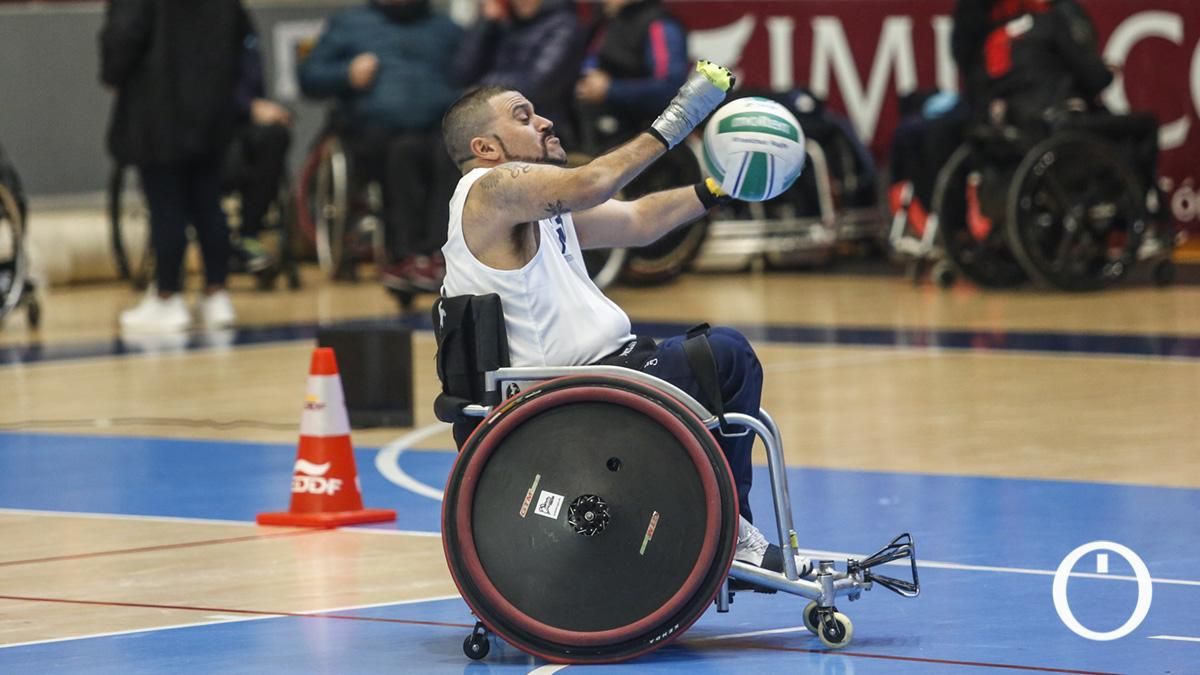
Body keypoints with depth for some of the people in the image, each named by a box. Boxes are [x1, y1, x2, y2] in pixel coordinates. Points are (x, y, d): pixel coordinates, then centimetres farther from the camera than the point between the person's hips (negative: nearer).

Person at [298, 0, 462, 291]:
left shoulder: (446, 30, 28)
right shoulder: (349, 23, 24)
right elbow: (309, 78, 16)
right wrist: (348, 75, -2)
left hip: (438, 131, 1)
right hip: (374, 134, -1)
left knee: (450, 155, -35)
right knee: (405, 149, -37)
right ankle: (407, 255, -40)